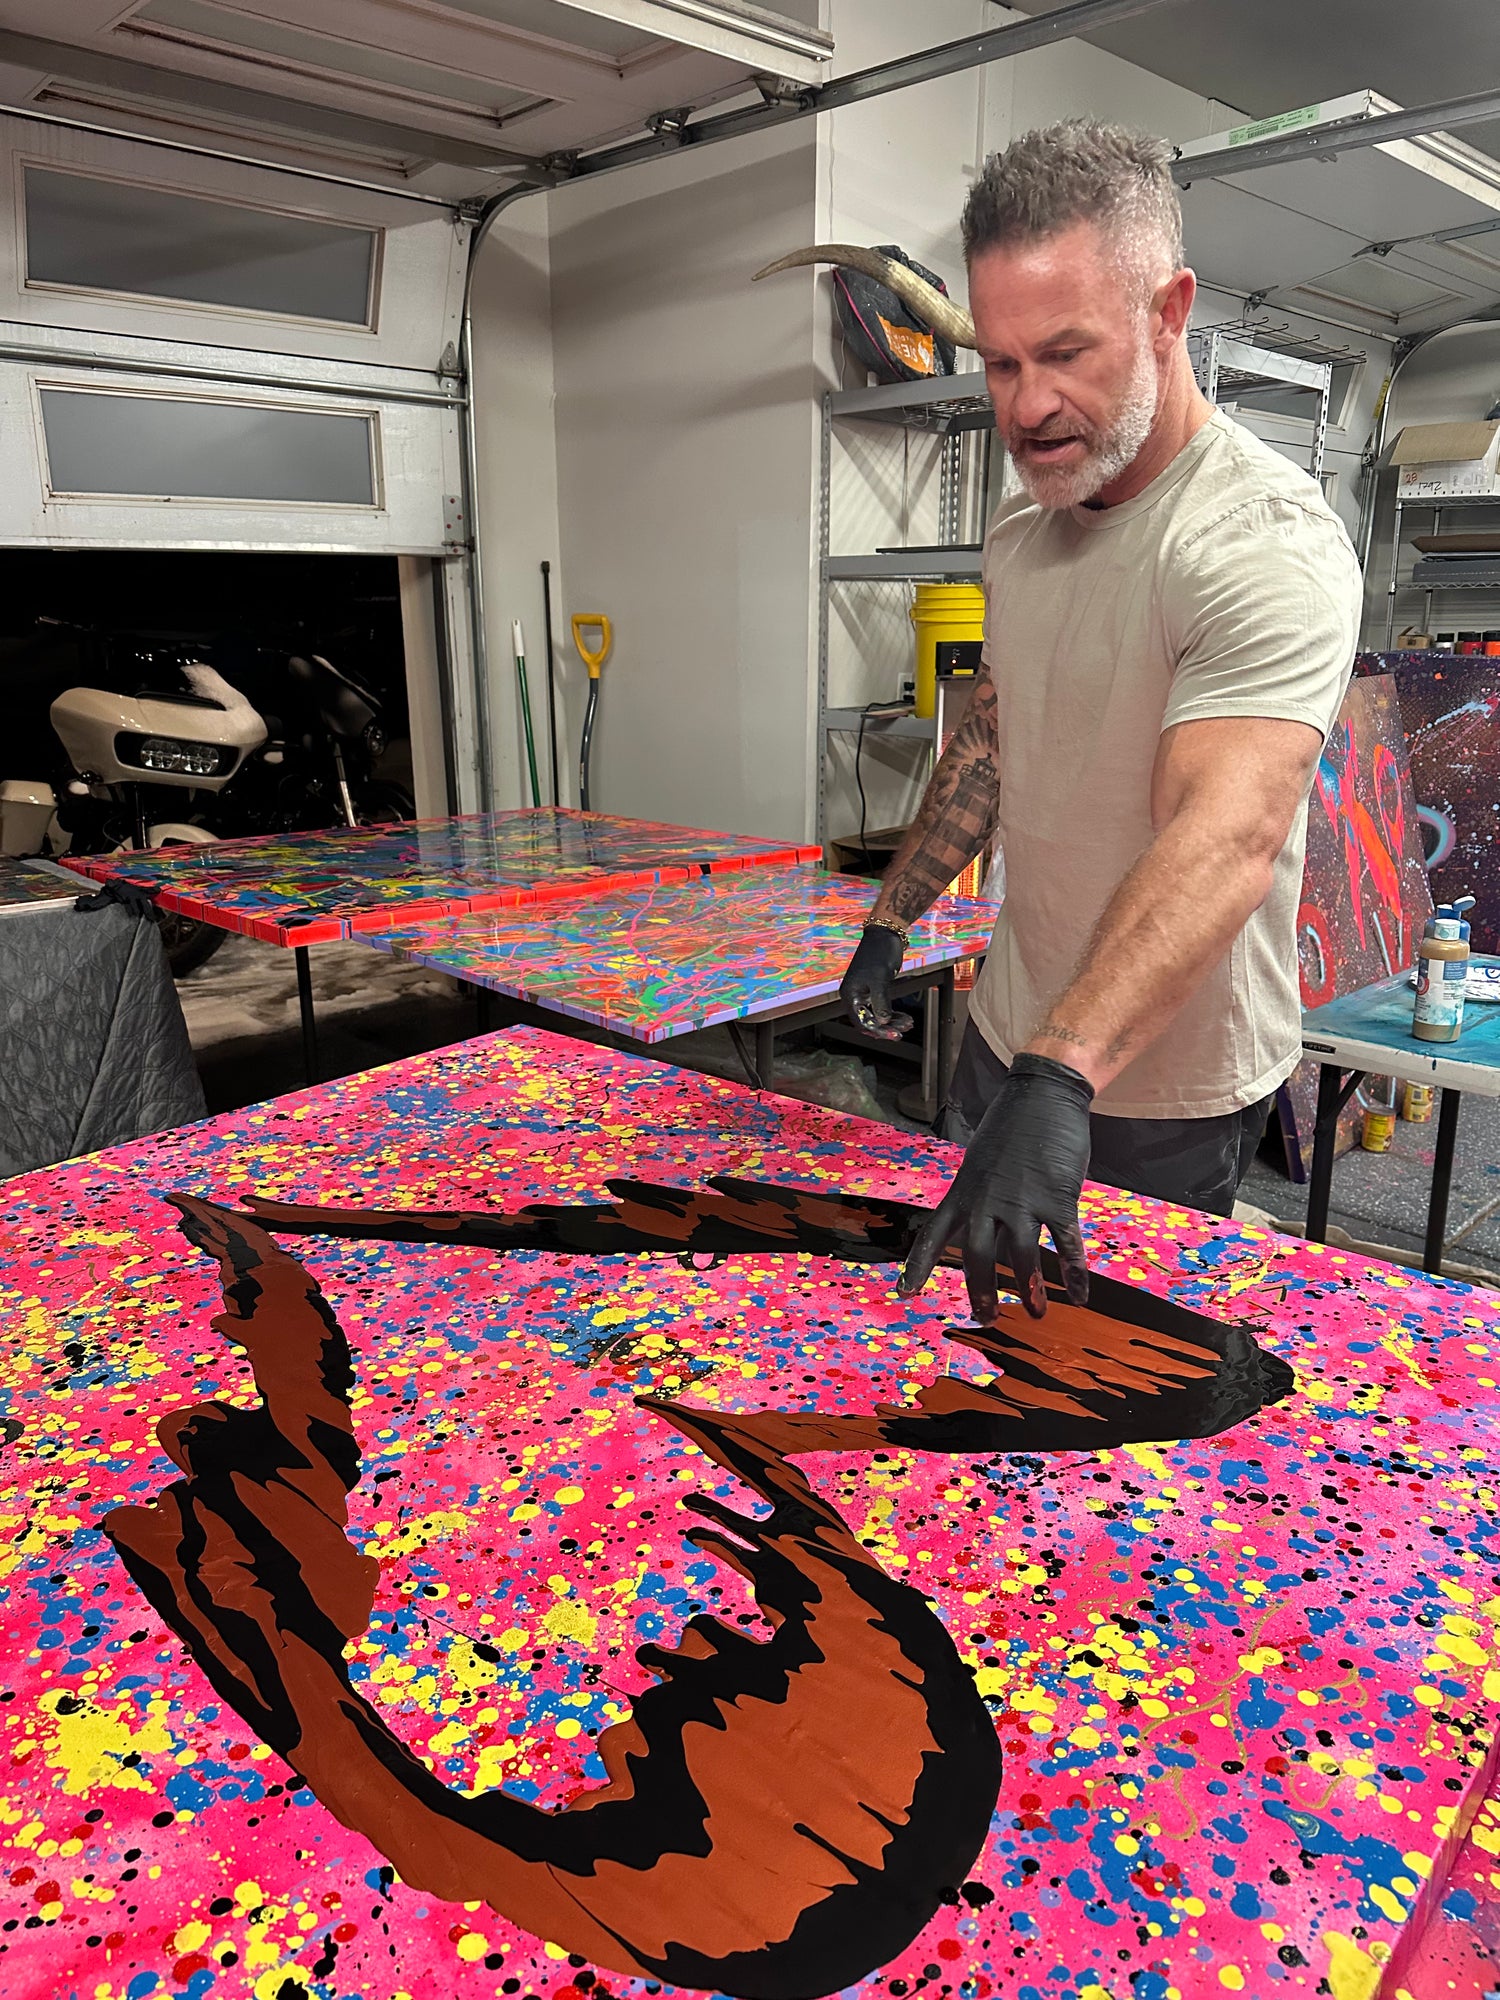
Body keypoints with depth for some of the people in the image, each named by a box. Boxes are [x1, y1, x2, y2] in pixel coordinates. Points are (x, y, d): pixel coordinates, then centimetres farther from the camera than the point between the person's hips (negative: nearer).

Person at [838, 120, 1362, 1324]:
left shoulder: (1267, 545, -25)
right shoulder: (1024, 529, 3)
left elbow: (1227, 835, -39)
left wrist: (1059, 1077, -51)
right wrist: (892, 921, 13)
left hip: (1167, 1101, -7)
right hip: (1016, 1043, 7)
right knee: (962, 1311, 23)